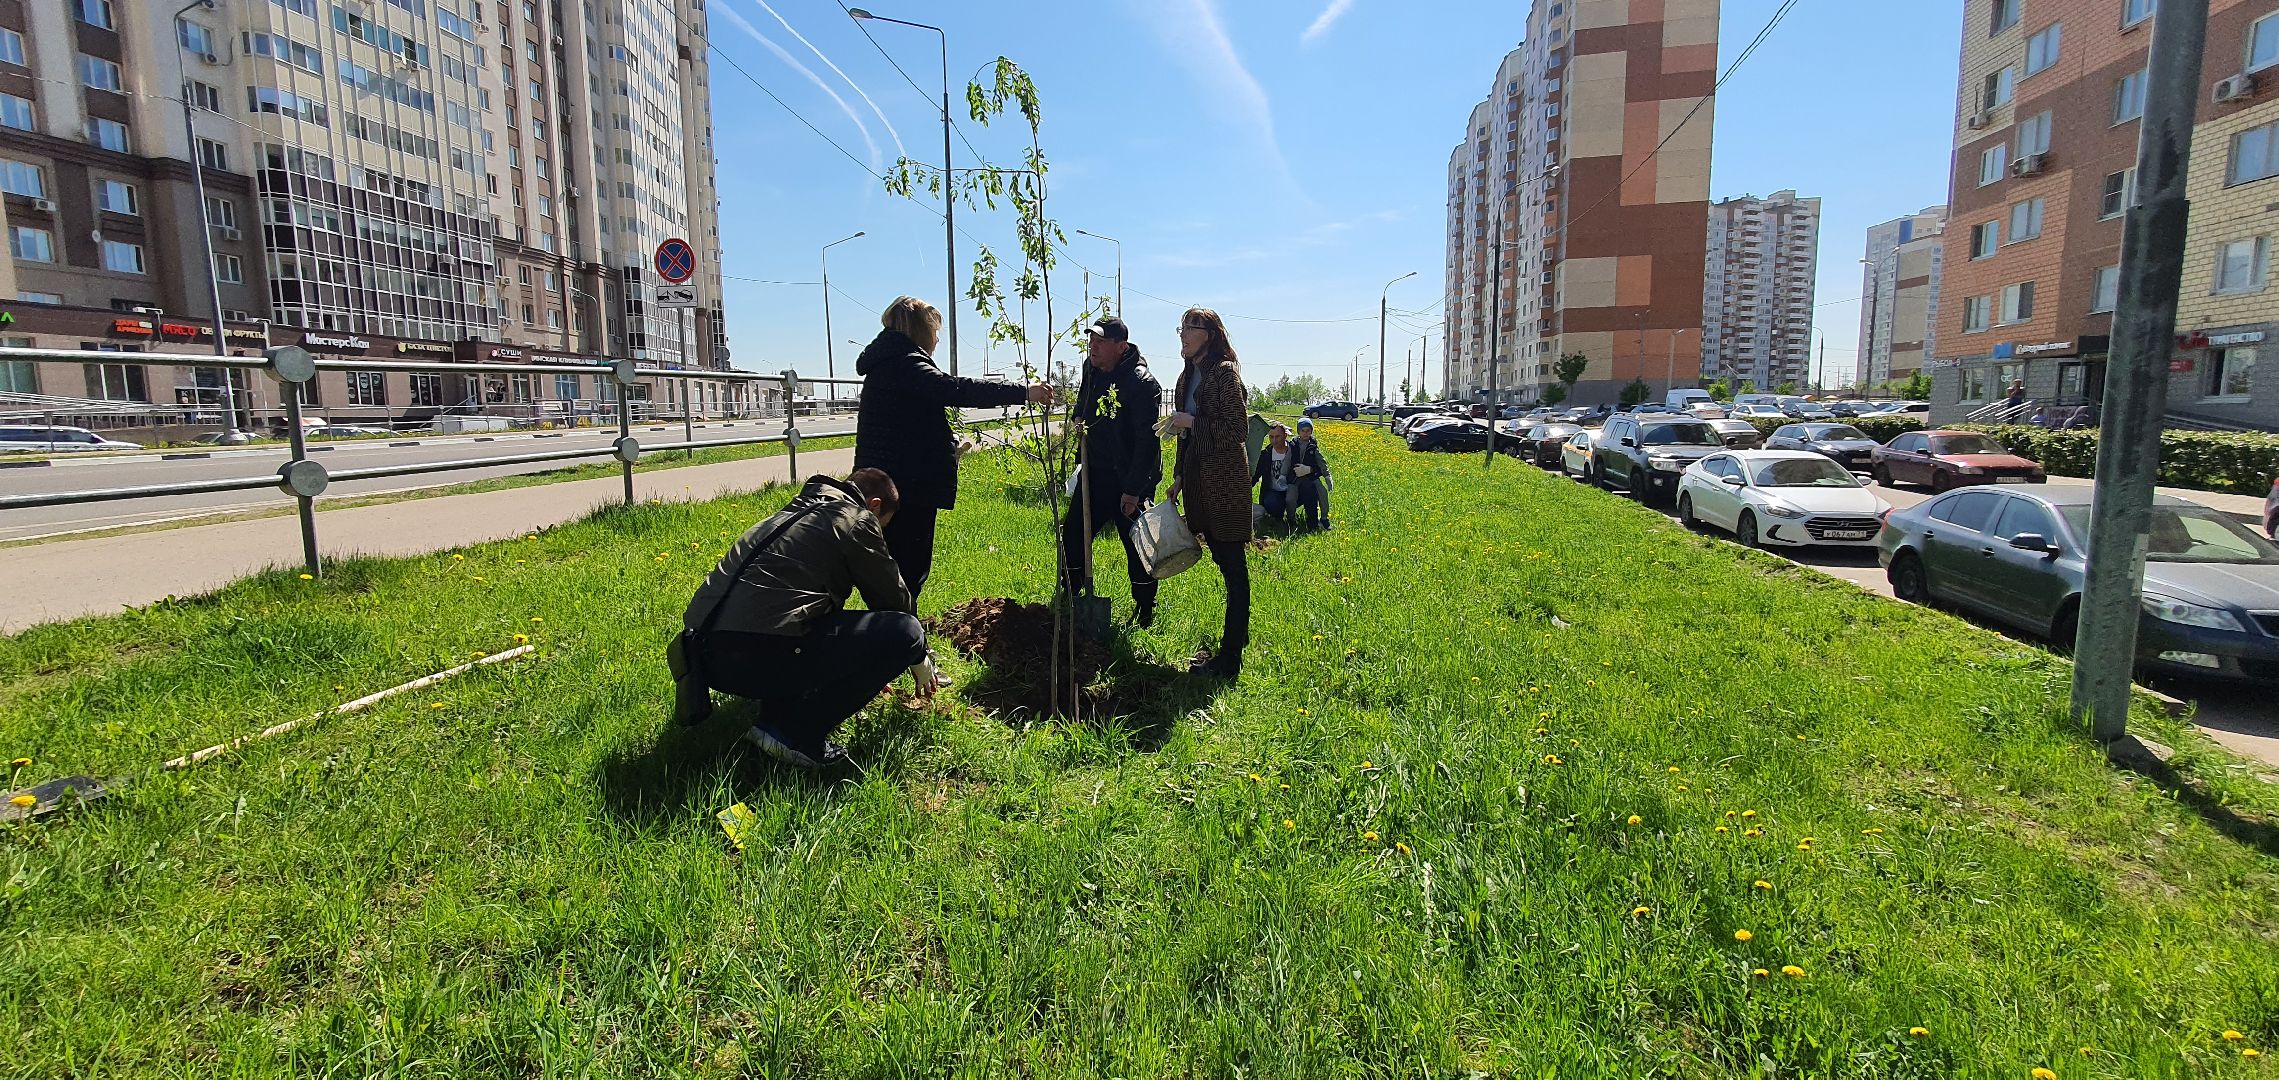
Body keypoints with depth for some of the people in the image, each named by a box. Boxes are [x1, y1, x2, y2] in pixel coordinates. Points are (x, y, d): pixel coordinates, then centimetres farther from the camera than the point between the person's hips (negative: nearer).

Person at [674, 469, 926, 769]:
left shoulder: (796, 511, 28)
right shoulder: (857, 519, 3)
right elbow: (893, 596, 11)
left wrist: (867, 673, 48)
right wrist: (919, 659, 29)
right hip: (756, 656, -9)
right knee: (905, 633, -7)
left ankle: (776, 714, 13)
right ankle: (796, 734, -5)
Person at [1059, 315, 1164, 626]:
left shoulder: (1142, 383, -20)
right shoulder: (1091, 369, 5)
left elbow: (1147, 441, -22)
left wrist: (1133, 489, -24)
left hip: (1129, 480, -7)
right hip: (1094, 473, 8)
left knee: (1137, 548, 1)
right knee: (1072, 536, 12)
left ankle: (1144, 614, 16)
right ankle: (1069, 599, 29)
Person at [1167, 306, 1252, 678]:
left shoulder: (1224, 372, -10)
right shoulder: (1188, 376, 16)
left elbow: (1238, 430, -14)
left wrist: (1192, 422, -14)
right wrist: (1179, 476, 19)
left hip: (1225, 482, -9)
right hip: (1199, 480, 9)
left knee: (1233, 567, -4)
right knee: (1223, 561, 14)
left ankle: (1229, 658, 0)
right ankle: (1235, 638, 25)